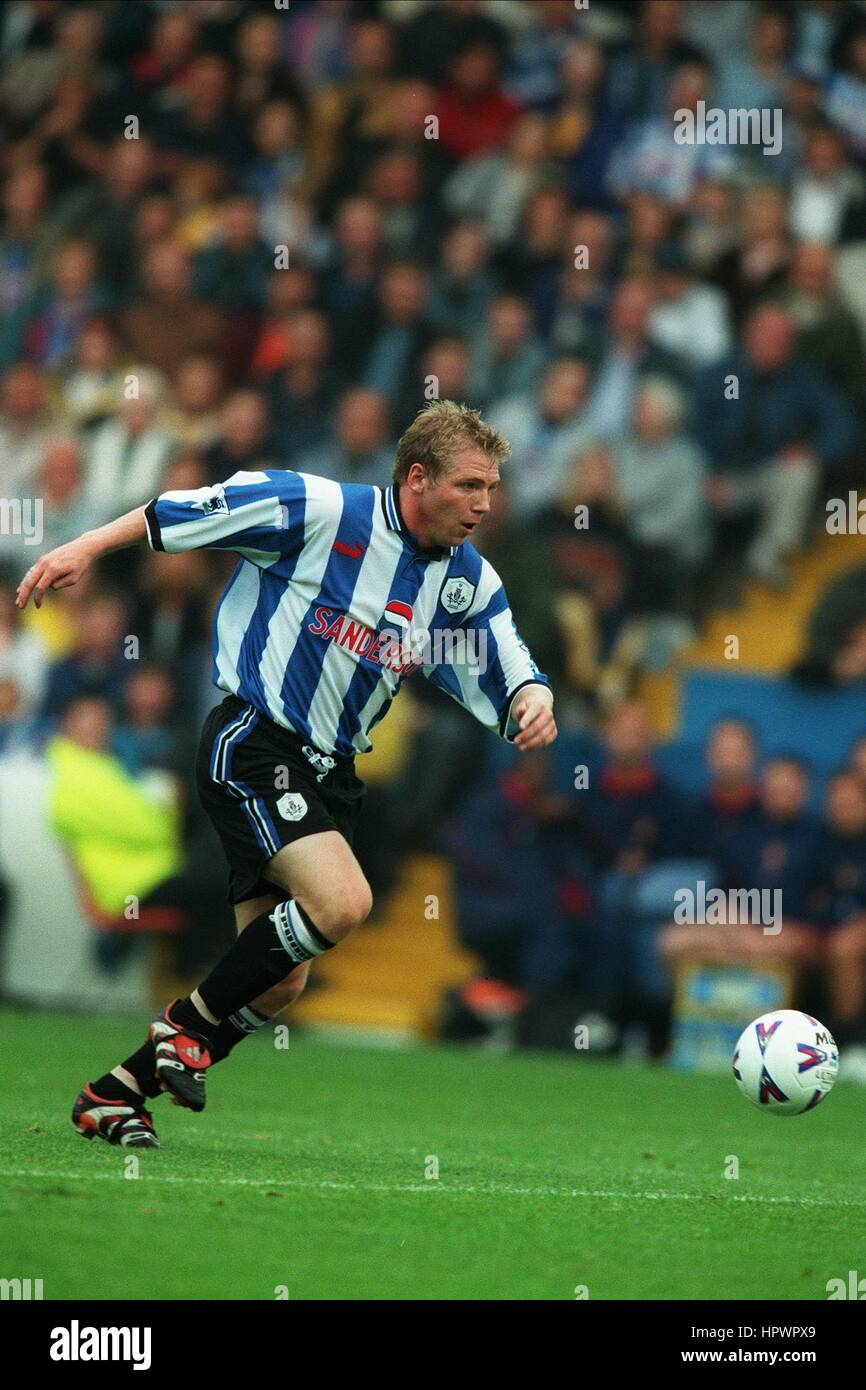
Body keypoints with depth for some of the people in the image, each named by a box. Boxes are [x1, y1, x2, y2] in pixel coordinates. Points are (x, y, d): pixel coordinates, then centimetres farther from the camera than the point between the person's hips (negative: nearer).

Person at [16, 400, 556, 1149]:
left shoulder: (471, 580, 4)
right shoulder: (319, 510, -14)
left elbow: (508, 677, 9)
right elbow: (184, 511, -5)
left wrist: (533, 699, -14)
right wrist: (84, 549, -7)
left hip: (328, 772, 7)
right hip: (253, 744, -7)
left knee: (279, 983, 4)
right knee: (342, 902, -26)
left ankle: (115, 1093, 17)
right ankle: (191, 1021, -5)